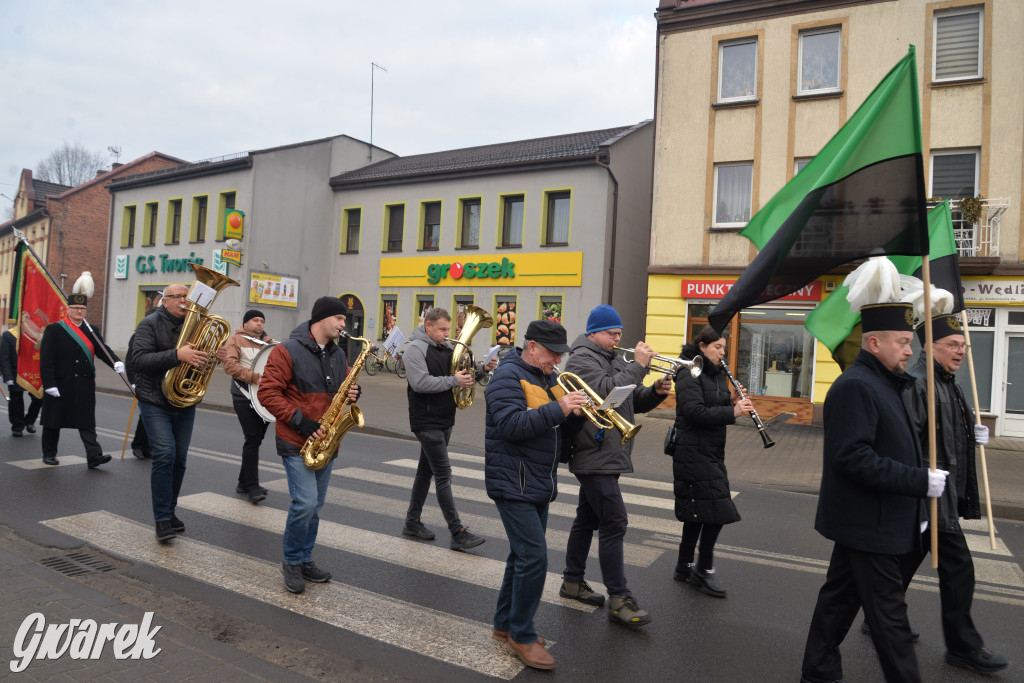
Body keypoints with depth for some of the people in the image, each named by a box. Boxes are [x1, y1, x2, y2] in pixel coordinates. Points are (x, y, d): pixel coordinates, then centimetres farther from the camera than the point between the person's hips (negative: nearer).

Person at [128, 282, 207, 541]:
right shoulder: (150, 324, -6)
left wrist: (210, 356, -9)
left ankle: (170, 511, 26)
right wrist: (177, 355, -32)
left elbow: (201, 358, 16)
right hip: (156, 402, -5)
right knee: (164, 455, -14)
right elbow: (138, 360, -19)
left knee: (179, 459, 10)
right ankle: (163, 520, -5)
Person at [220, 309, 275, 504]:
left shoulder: (269, 343, 19)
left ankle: (244, 482, 24)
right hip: (244, 398, -6)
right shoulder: (236, 340, 2)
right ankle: (252, 487, -8)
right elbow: (229, 364, -13)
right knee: (253, 439, -12)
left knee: (256, 439, 11)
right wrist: (253, 376, -22)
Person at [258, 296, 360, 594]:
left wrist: (352, 394, -3)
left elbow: (345, 386, 22)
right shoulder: (287, 351, -10)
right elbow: (268, 393, -14)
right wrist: (301, 422, -19)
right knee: (305, 503, -12)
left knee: (314, 506, 13)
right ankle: (291, 562, 11)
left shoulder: (338, 354, 11)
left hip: (325, 443, 7)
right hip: (296, 443, -6)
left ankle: (305, 561, 28)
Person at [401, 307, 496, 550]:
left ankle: (412, 522, 28)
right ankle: (458, 534, -7)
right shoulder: (416, 348, -11)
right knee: (443, 475, -9)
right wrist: (453, 381, -23)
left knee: (426, 471, 16)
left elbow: (465, 375, 17)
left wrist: (483, 369, -2)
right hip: (427, 423, -8)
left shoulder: (447, 348, 13)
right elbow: (420, 383, -23)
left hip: (444, 421, 8)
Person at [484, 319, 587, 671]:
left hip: (539, 484, 9)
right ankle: (522, 635, 8)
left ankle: (506, 624, 31)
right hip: (514, 483, -9)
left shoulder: (548, 378, 12)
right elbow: (511, 424, -27)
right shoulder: (508, 376, -15)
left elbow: (557, 427, 13)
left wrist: (576, 409, -7)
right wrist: (558, 409, -29)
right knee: (534, 558, -9)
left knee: (523, 556, 17)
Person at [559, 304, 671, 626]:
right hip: (595, 456, -9)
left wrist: (656, 392, -3)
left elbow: (635, 402, 17)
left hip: (607, 456, 9)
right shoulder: (582, 359, -9)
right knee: (614, 524, -9)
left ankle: (573, 581, 28)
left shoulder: (616, 359, 18)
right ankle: (619, 599, -2)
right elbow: (606, 391, -26)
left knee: (588, 518, 16)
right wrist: (638, 366, -20)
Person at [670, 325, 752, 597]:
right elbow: (695, 411, -24)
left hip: (711, 451, 9)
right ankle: (704, 570, 7)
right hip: (693, 451, -9)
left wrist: (733, 400, -3)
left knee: (696, 512, 14)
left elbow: (716, 407, 16)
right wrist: (732, 412, -27)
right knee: (717, 510, -8)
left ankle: (684, 567, 25)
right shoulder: (689, 374, -13)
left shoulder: (716, 374, 14)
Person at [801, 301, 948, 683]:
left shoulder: (883, 383, 14)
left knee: (840, 598, 18)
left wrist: (913, 510, 19)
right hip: (866, 524, -10)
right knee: (888, 611, 2)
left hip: (866, 522, 10)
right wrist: (920, 482, -25)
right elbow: (853, 457, -26)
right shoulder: (855, 386, -19)